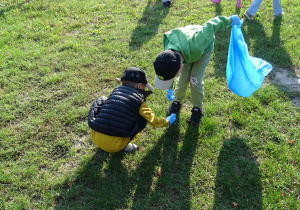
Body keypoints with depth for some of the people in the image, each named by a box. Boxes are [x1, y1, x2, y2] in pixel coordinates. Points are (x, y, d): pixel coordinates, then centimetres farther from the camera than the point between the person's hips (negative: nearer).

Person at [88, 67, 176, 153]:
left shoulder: (116, 89, 14)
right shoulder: (139, 100, 3)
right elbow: (153, 120, 16)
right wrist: (167, 122, 36)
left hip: (95, 138, 4)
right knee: (143, 119, 14)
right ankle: (124, 146, 9)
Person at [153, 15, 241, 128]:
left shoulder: (195, 45, -50)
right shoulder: (168, 54, -34)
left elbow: (210, 26, -34)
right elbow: (168, 70, -9)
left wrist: (229, 20, -17)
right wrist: (169, 89, 1)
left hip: (204, 48, -3)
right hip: (187, 52, 3)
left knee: (195, 80, -8)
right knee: (183, 79, 0)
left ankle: (197, 108, 14)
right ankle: (177, 102, 27)